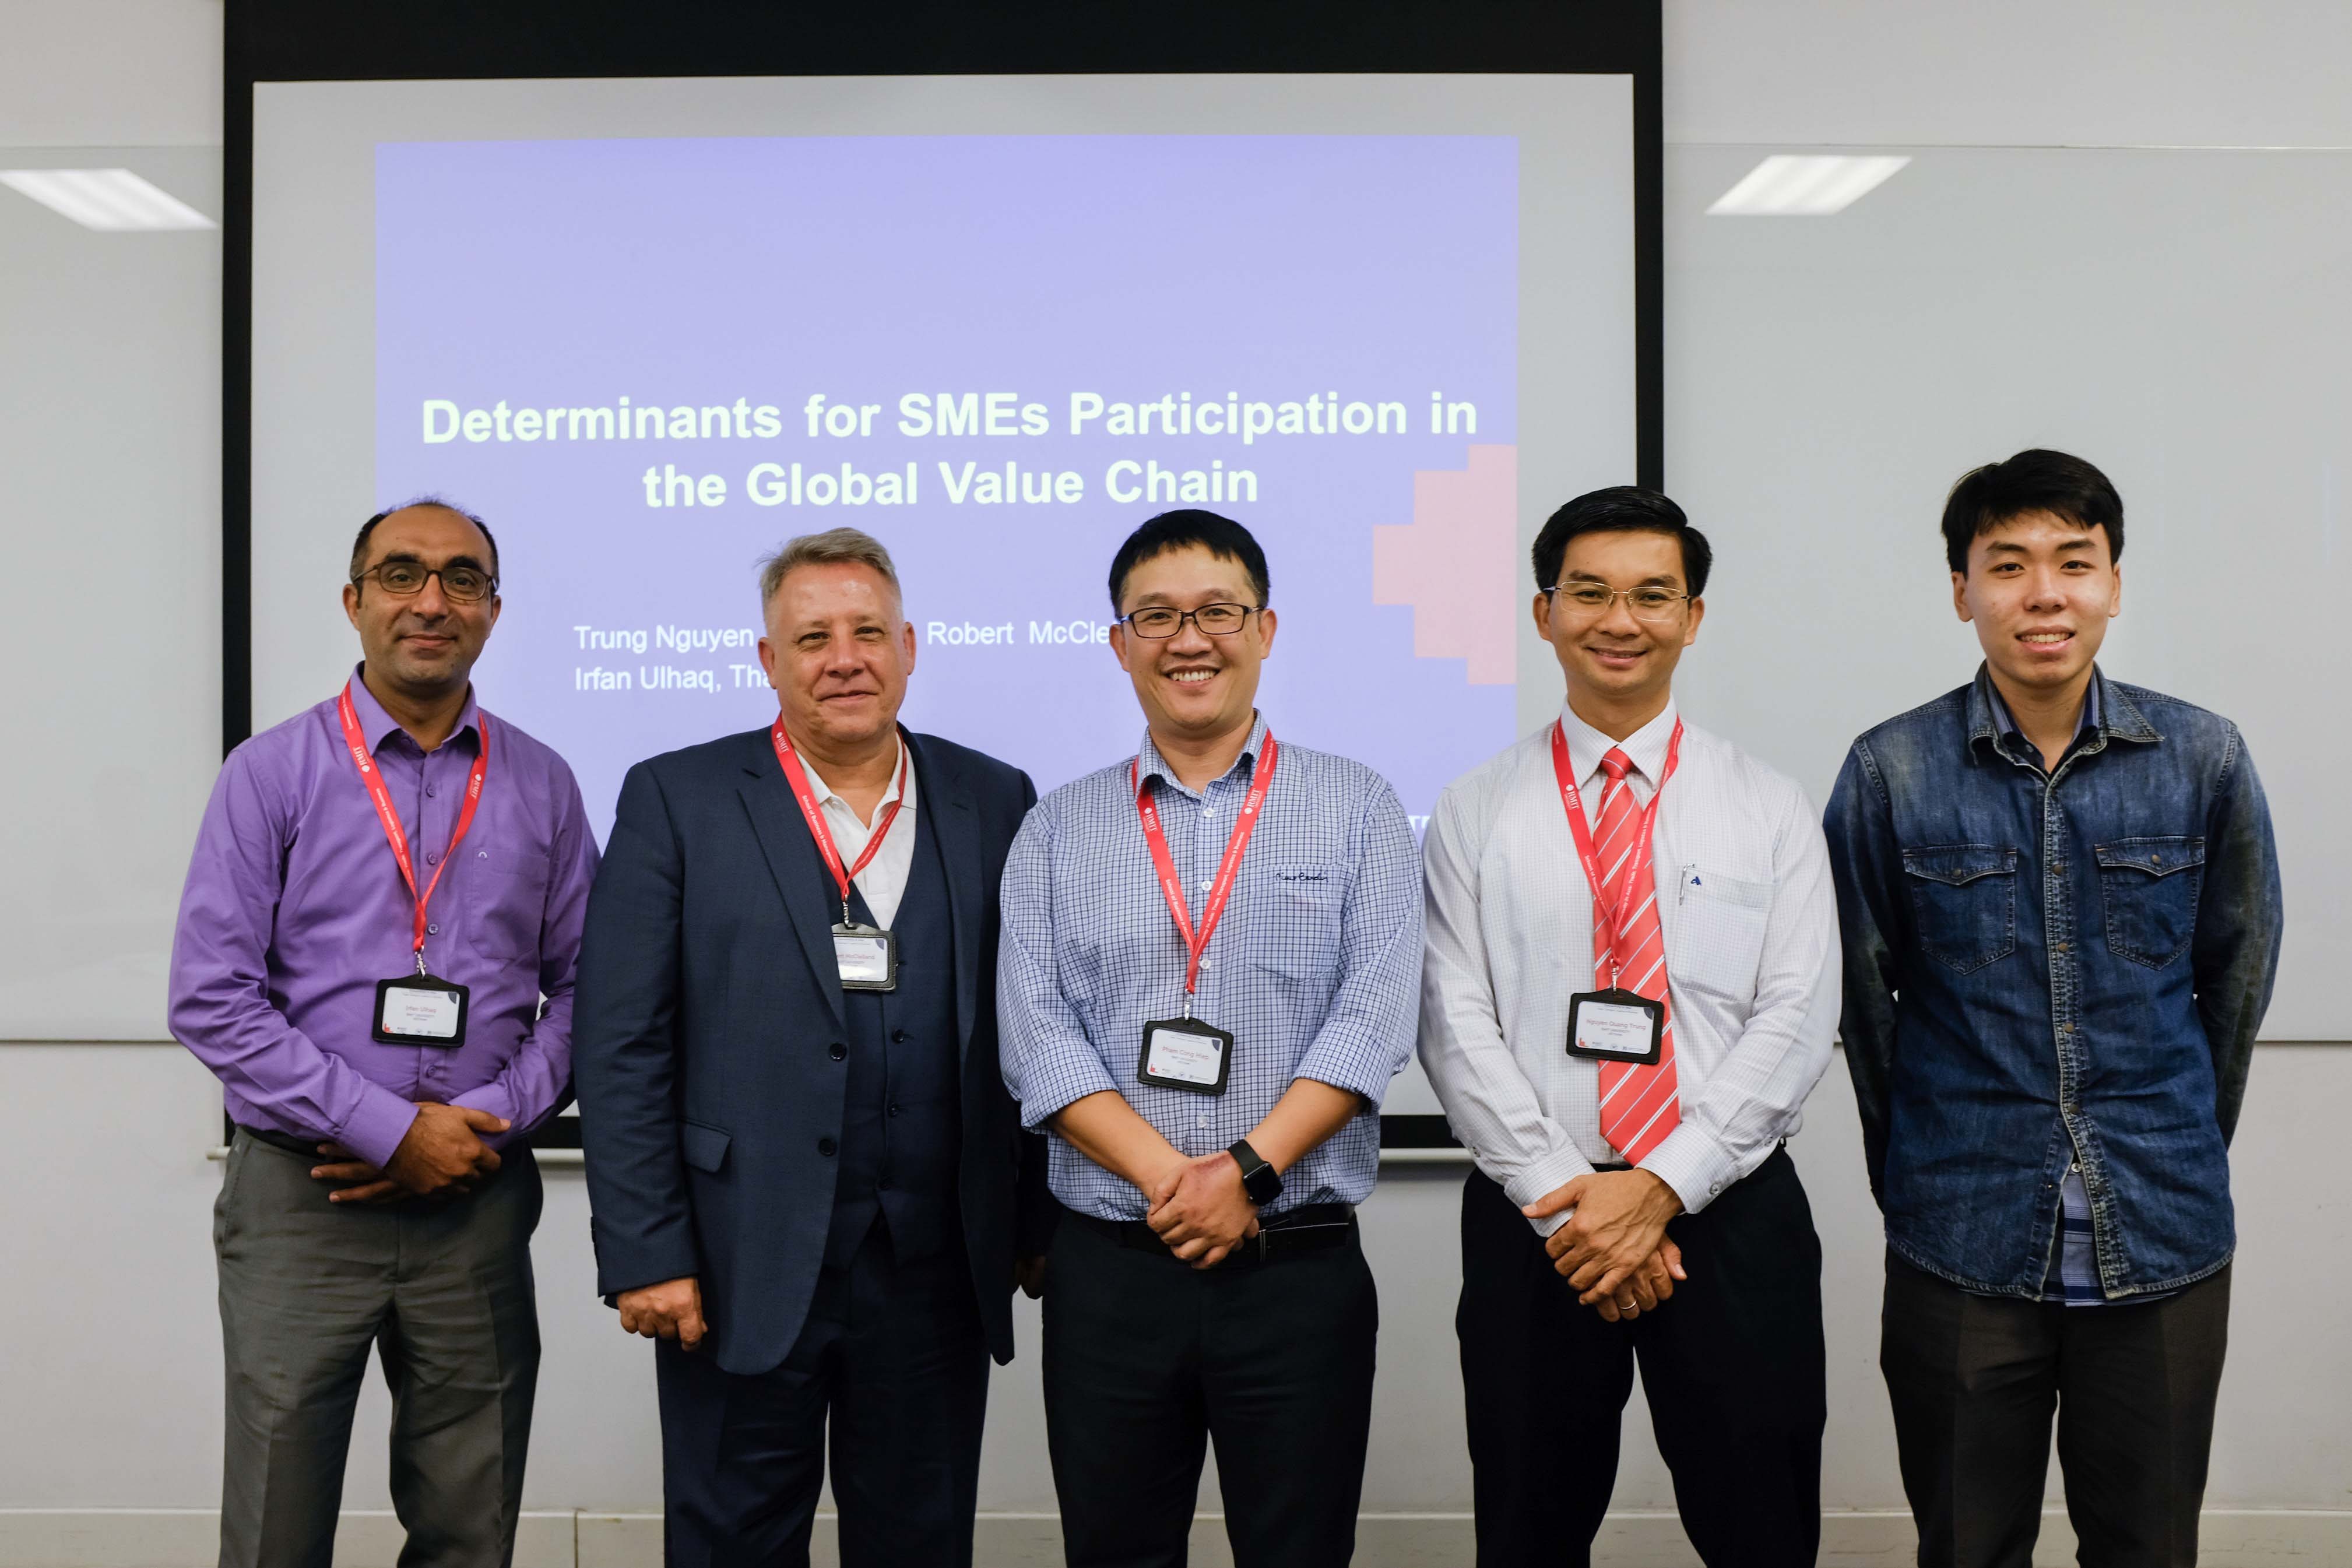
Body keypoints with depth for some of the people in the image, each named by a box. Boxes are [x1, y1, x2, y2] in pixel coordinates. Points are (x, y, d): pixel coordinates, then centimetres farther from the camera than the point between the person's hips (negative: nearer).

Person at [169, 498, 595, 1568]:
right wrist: (390, 1130, -12)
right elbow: (210, 999, -7)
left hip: (477, 1201, 2)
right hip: (301, 1196, -2)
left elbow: (579, 989, 6)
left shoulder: (541, 787, 5)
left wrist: (488, 1120, -9)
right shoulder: (270, 775, -2)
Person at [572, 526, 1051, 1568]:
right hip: (744, 1275, -2)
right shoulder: (677, 800, -1)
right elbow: (621, 1048, -4)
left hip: (936, 1273, 2)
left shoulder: (994, 804, 6)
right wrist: (644, 1255, -9)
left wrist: (1040, 1223, 5)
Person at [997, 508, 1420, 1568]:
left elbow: (1373, 1020, -6)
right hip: (1106, 1270, 2)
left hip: (1302, 1271, -1)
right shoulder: (1056, 830, 8)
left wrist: (1247, 1171, -16)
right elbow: (1036, 1037, -2)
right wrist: (1167, 1178, -14)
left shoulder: (1358, 809, 4)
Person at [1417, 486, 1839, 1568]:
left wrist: (1662, 1186, -13)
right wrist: (1568, 1203, -12)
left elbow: (1797, 1022, -3)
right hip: (1531, 1225, 0)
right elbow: (1457, 1031, -3)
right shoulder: (1473, 815, 4)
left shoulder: (1769, 810, 5)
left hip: (1732, 1213, 0)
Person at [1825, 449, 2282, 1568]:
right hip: (1962, 1243, -1)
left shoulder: (2204, 759, -1)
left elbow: (2237, 975, 10)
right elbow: (1864, 998, 4)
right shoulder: (1890, 772, -5)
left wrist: (2181, 1154, 15)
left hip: (2165, 1240, 1)